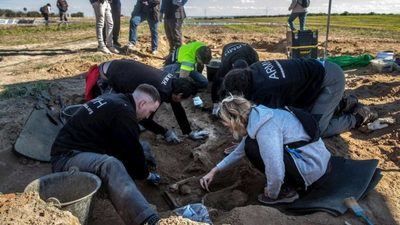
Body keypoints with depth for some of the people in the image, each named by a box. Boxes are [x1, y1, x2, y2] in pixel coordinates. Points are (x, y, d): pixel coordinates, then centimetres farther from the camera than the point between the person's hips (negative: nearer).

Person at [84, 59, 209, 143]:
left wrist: (190, 133, 11)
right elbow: (144, 119, -21)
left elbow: (178, 109, 7)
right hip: (106, 77, -8)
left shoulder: (172, 82, -4)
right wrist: (166, 132, -9)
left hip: (119, 68, 8)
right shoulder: (160, 92, -31)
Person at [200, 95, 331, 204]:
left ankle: (286, 191, -1)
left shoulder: (265, 128, -25)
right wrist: (214, 171, 22)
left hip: (314, 172, -9)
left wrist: (271, 194, -10)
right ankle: (294, 183, 14)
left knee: (252, 148, -13)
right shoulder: (257, 117, 5)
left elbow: (276, 173, -32)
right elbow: (240, 151, 18)